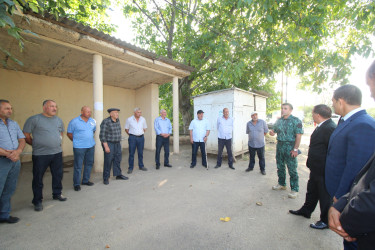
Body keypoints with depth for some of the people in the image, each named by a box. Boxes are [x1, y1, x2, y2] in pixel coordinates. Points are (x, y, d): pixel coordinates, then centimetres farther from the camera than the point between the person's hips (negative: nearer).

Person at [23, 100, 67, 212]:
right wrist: (36, 145, 1)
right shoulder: (34, 119, -7)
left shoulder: (58, 120, 9)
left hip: (57, 153, 5)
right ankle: (37, 201, 23)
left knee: (58, 175, 14)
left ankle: (57, 194, 33)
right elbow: (26, 135, -4)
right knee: (38, 178, 7)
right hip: (40, 155, -4)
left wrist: (57, 143, 12)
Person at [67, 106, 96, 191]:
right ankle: (76, 184, 15)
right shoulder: (74, 121, -8)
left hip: (91, 146, 5)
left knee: (89, 164, 14)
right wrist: (76, 141, 3)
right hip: (79, 147, -5)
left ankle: (85, 180, 30)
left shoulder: (93, 121, 6)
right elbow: (69, 133, -1)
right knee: (78, 166, 1)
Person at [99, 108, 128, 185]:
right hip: (108, 143, -7)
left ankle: (118, 175, 22)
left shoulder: (117, 120, 4)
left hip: (117, 144, 7)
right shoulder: (105, 122, -17)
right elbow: (102, 135, -17)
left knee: (118, 159, 11)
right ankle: (106, 178, 13)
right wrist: (106, 146, -19)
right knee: (108, 161, -1)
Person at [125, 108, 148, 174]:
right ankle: (130, 168, 12)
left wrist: (141, 134, 8)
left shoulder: (143, 119, 5)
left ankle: (141, 166, 23)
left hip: (141, 137, 3)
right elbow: (126, 129, 5)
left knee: (140, 153, 10)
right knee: (131, 153, 2)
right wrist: (131, 135, 4)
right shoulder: (129, 119, -3)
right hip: (132, 138, -2)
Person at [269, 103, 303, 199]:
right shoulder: (279, 121, 10)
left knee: (292, 169, 1)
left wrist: (295, 149, -18)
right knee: (280, 167, 16)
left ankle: (294, 189, 15)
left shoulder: (296, 121, -9)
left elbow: (298, 136, -13)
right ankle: (281, 184, 32)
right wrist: (272, 133, -9)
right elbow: (275, 131, 16)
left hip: (290, 147, -6)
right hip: (279, 146, 6)